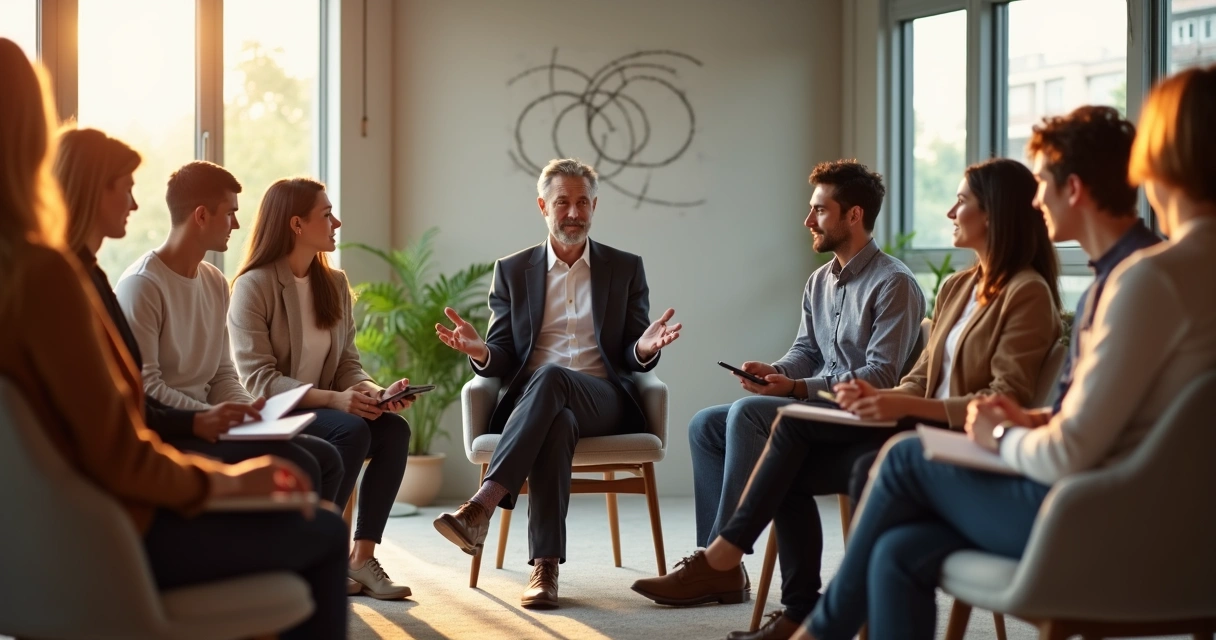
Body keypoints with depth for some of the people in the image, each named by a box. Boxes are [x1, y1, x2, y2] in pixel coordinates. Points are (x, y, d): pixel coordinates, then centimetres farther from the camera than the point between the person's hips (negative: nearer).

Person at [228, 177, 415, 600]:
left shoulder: (334, 284, 10)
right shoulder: (253, 286, -11)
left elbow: (348, 366, 8)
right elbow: (259, 380, -18)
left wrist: (378, 391, -16)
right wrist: (333, 399, -29)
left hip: (323, 409, 6)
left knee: (394, 429, -22)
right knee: (352, 431, -32)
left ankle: (362, 556, -20)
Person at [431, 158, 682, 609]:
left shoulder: (625, 268, 13)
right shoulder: (512, 271, 14)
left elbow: (632, 360, 8)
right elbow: (504, 358, 10)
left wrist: (645, 348, -17)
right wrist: (481, 352, -16)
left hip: (603, 402, 0)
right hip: (531, 402, 0)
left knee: (550, 378, -37)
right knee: (557, 423, -39)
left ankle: (483, 504, -47)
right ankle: (545, 566, -44)